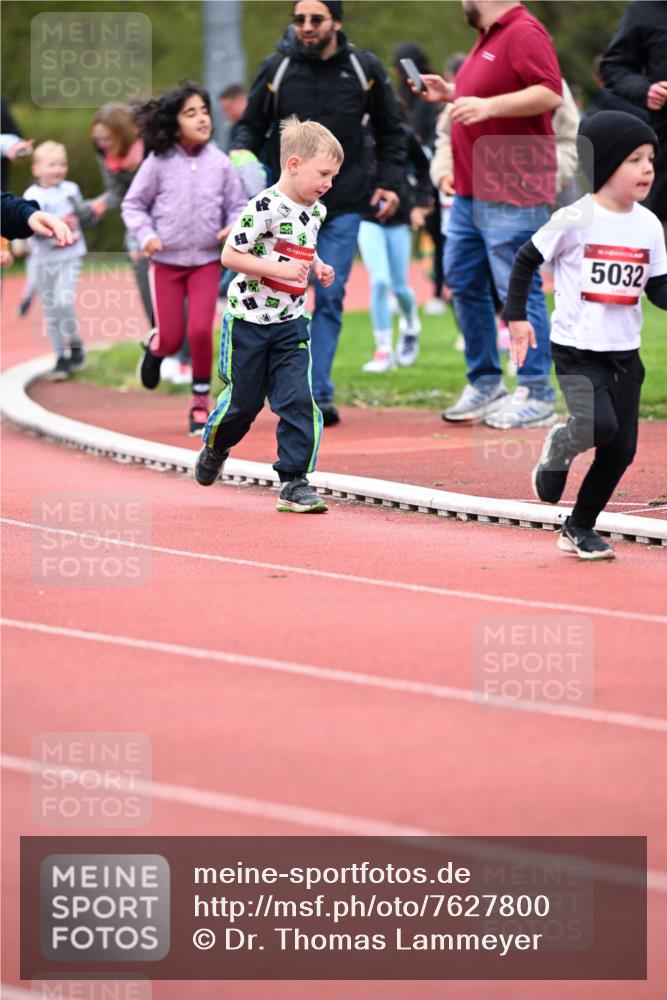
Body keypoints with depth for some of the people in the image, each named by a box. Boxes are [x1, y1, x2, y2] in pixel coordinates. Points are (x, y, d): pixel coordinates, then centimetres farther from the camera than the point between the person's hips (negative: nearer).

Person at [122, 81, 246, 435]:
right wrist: (146, 235, -14)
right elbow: (133, 204, 2)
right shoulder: (159, 163, -5)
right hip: (166, 260, 0)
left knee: (201, 331, -13)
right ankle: (155, 347, 40)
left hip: (206, 261, 0)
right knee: (171, 338, 1)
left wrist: (235, 227, -15)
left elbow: (237, 205, 6)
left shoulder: (220, 163, -2)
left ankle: (201, 400, 4)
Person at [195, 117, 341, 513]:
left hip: (291, 322, 5)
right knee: (243, 401, 9)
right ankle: (215, 447, 39)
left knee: (299, 400, -8)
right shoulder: (265, 208, -20)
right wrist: (279, 270, -27)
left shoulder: (316, 211, 4)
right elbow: (230, 255, -20)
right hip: (249, 319, -5)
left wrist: (317, 267, 3)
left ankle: (294, 481, -3)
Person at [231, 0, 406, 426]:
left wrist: (389, 181, 4)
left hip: (344, 206, 0)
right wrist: (243, 156, -10)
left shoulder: (365, 69, 2)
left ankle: (319, 392, 0)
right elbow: (253, 124, 10)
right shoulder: (277, 70, 0)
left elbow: (390, 131, 14)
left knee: (330, 298, -3)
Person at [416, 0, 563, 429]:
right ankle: (485, 385, 24)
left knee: (518, 289, -8)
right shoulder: (489, 38, 17)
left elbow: (550, 93, -24)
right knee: (464, 283, 13)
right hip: (471, 192, 11)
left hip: (512, 196, -11)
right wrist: (451, 92, 18)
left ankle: (537, 397, -3)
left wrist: (488, 105, -29)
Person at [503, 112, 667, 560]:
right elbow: (527, 260, -1)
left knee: (621, 449, 5)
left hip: (625, 353, 6)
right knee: (599, 426, -25)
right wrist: (517, 316, -4)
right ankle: (559, 448, 10)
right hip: (577, 348, -5)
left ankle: (580, 527, 23)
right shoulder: (576, 219, -11)